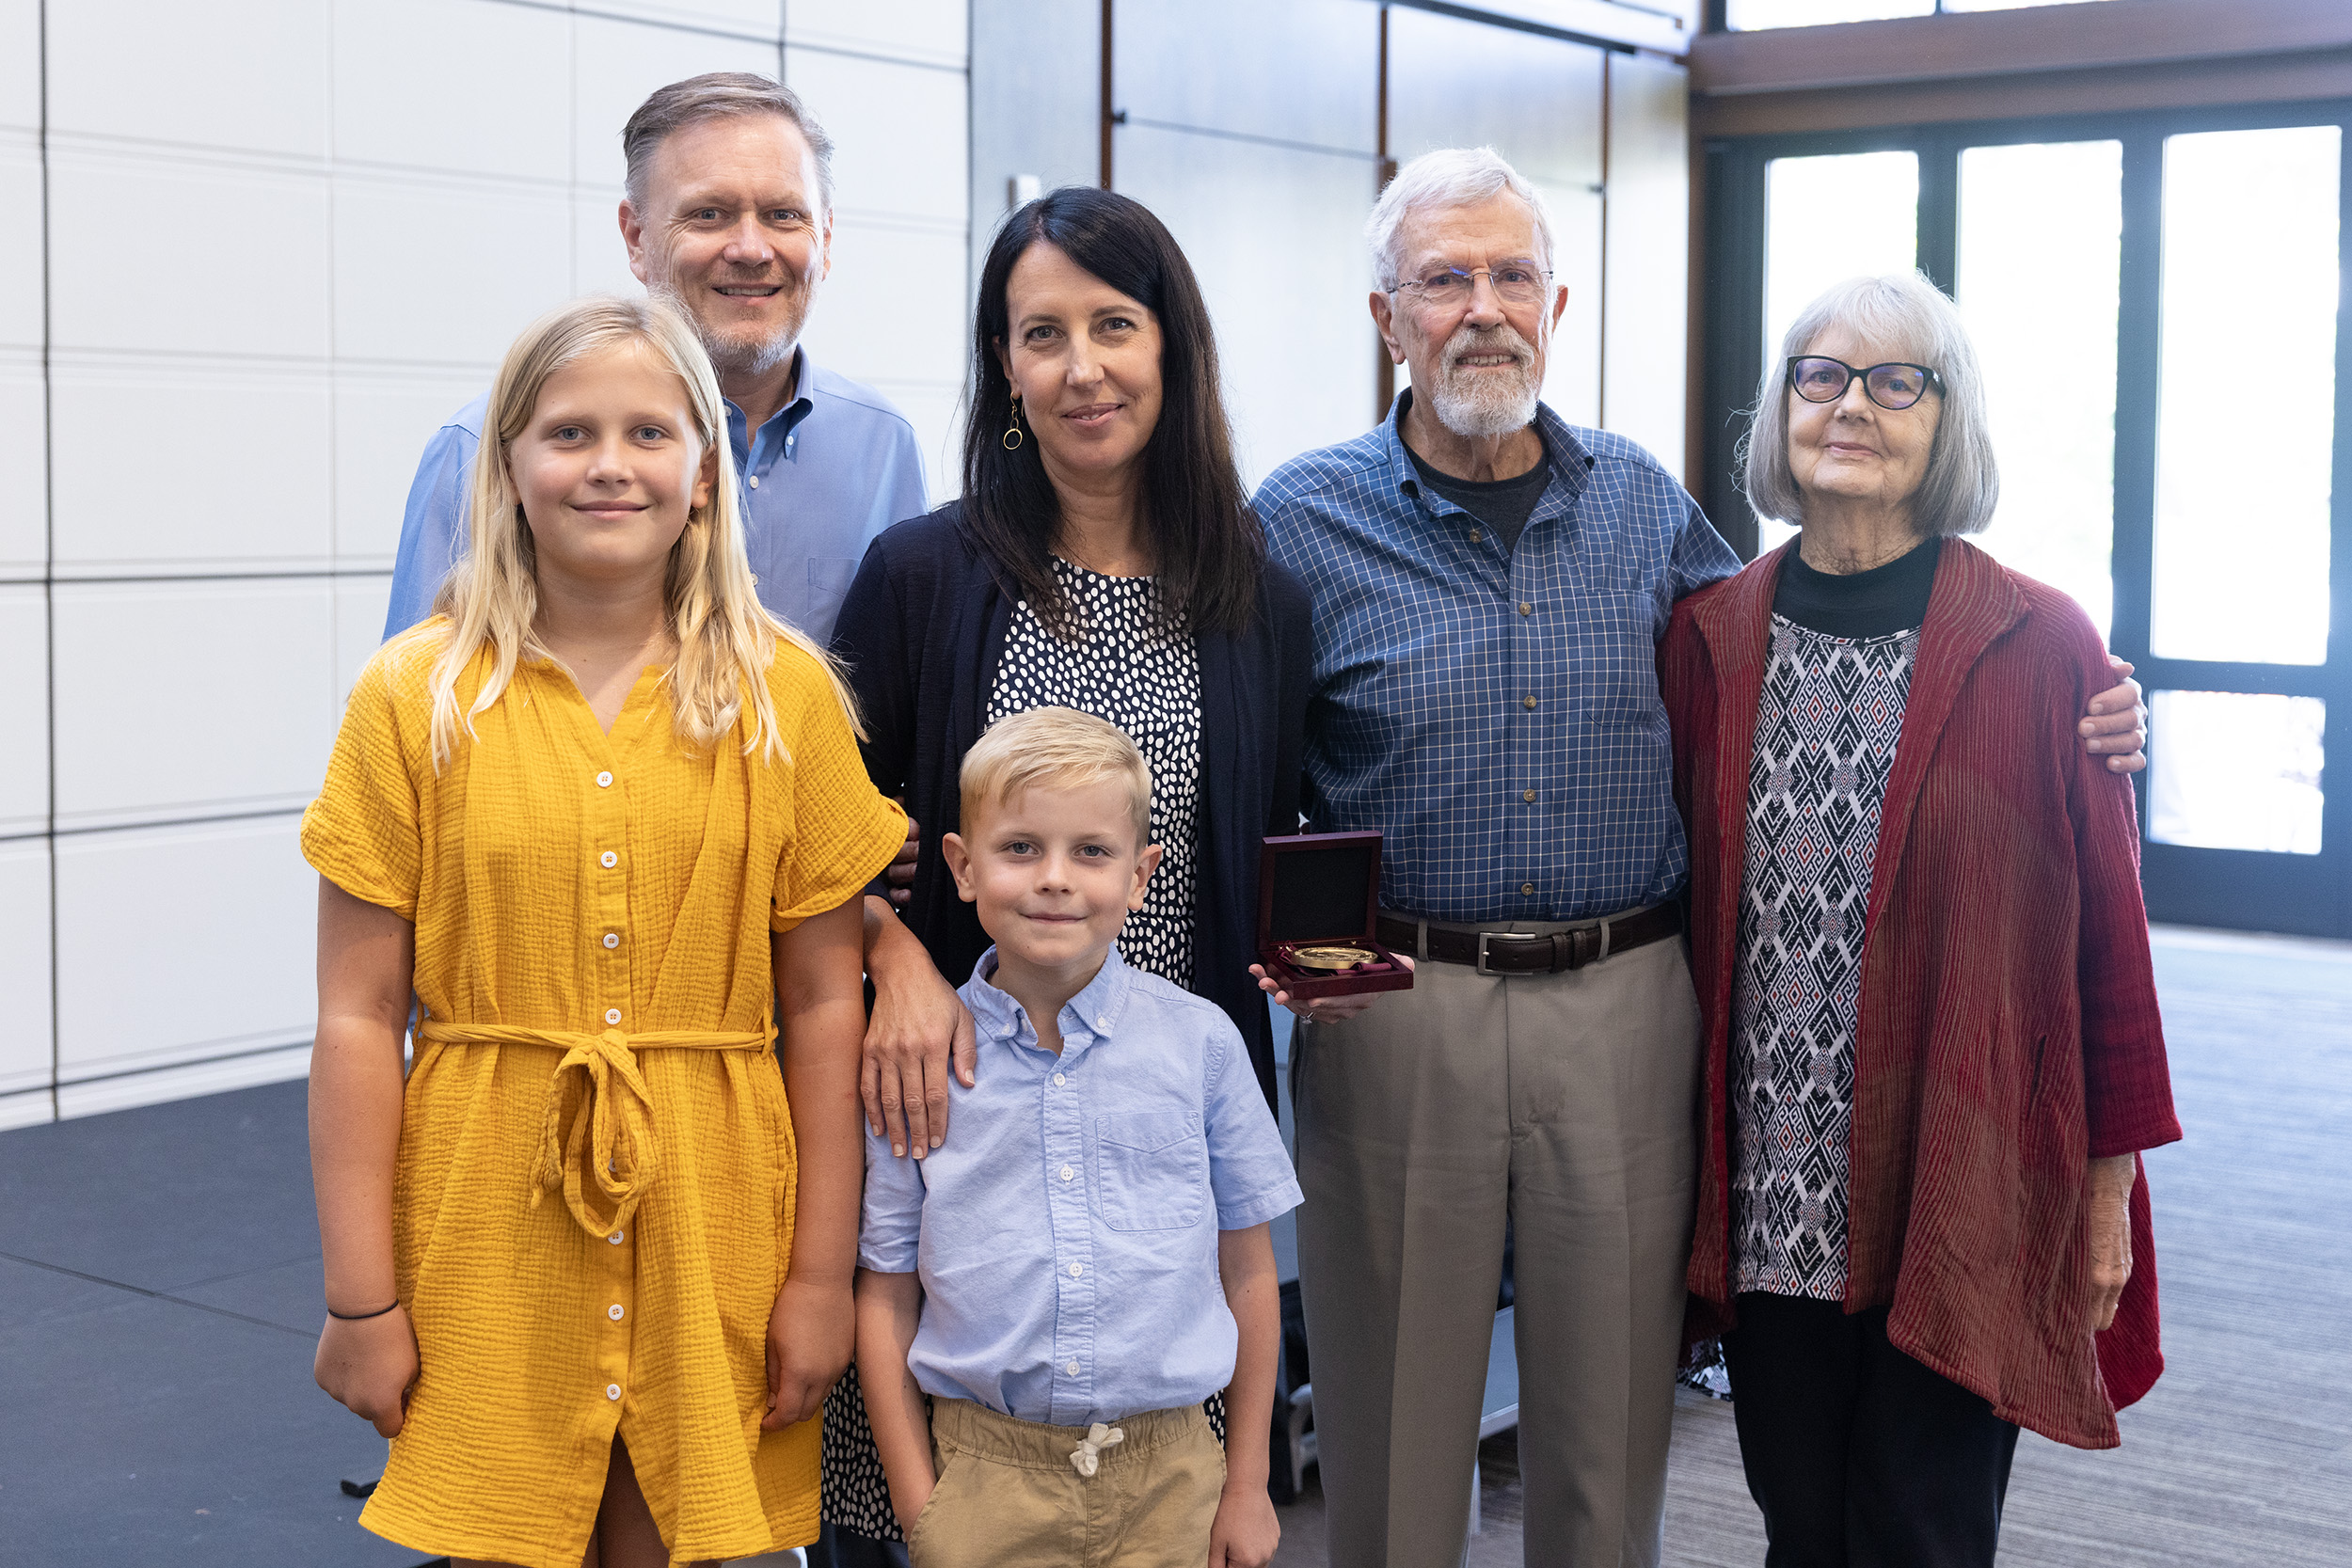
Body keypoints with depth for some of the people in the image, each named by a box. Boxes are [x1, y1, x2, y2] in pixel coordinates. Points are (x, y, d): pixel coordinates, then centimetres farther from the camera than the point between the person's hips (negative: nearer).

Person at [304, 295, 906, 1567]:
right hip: (487, 1238, 0)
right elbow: (358, 1019, -1)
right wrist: (361, 1298, -3)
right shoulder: (416, 698, -1)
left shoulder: (787, 692, 1)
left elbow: (824, 1005, 2)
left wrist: (824, 1275, 1)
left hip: (709, 1234, 1)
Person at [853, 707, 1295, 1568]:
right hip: (985, 1475, 0)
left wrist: (1248, 1484, 6)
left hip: (1169, 1474, 0)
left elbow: (1247, 1270, 4)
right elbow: (886, 1293, 3)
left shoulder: (1200, 1040, -1)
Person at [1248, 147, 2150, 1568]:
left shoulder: (1645, 505, 8)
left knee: (1612, 1425, 13)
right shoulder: (1304, 522, -2)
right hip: (1395, 1008, -2)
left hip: (1625, 1009, 3)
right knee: (1393, 1431, 9)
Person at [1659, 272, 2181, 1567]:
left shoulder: (2038, 645, -7)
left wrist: (2110, 1180, -1)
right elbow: (1686, 905, 9)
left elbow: (2106, 924, -3)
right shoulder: (1710, 636, 3)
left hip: (1964, 1196, -3)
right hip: (1770, 1197, 3)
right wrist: (1679, 1155, 8)